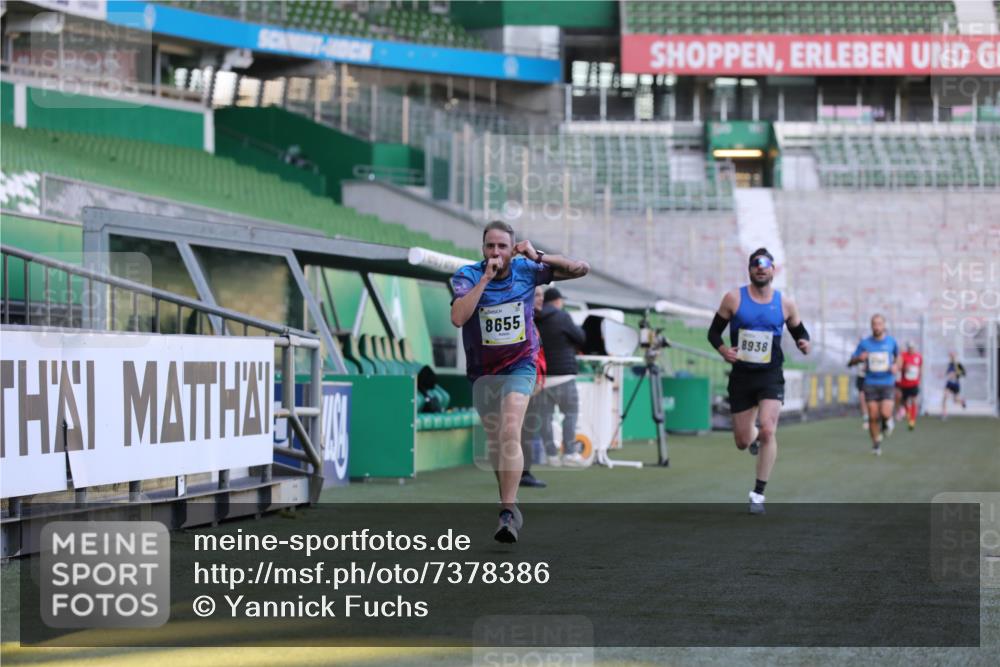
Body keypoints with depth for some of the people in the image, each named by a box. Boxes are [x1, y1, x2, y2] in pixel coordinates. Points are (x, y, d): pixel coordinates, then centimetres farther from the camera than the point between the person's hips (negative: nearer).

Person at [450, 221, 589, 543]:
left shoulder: (526, 271, -7)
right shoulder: (467, 276, -12)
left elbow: (580, 269, -4)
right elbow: (458, 317, -28)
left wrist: (539, 256, -17)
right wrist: (485, 278, -29)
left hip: (519, 367, -2)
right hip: (482, 371, 2)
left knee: (510, 434, -21)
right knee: (494, 440, 11)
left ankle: (508, 512, -27)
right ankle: (510, 503, 31)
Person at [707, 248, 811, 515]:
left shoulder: (785, 304, 2)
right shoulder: (734, 298, -1)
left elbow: (799, 332, 13)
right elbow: (714, 331, 4)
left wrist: (804, 343, -10)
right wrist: (722, 349, -16)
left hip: (770, 376, -1)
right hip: (741, 375, 1)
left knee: (768, 431, -21)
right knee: (742, 441, 7)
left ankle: (758, 494, -11)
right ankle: (755, 437, 48)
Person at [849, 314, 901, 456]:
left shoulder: (891, 341, 1)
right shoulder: (865, 343, 0)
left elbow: (898, 356, 20)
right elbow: (852, 361, 4)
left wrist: (896, 366, -1)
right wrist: (859, 358, -18)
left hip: (887, 384, -1)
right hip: (871, 384, 1)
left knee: (885, 413, -17)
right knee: (873, 416, -3)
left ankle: (887, 421, 20)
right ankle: (876, 444, 15)